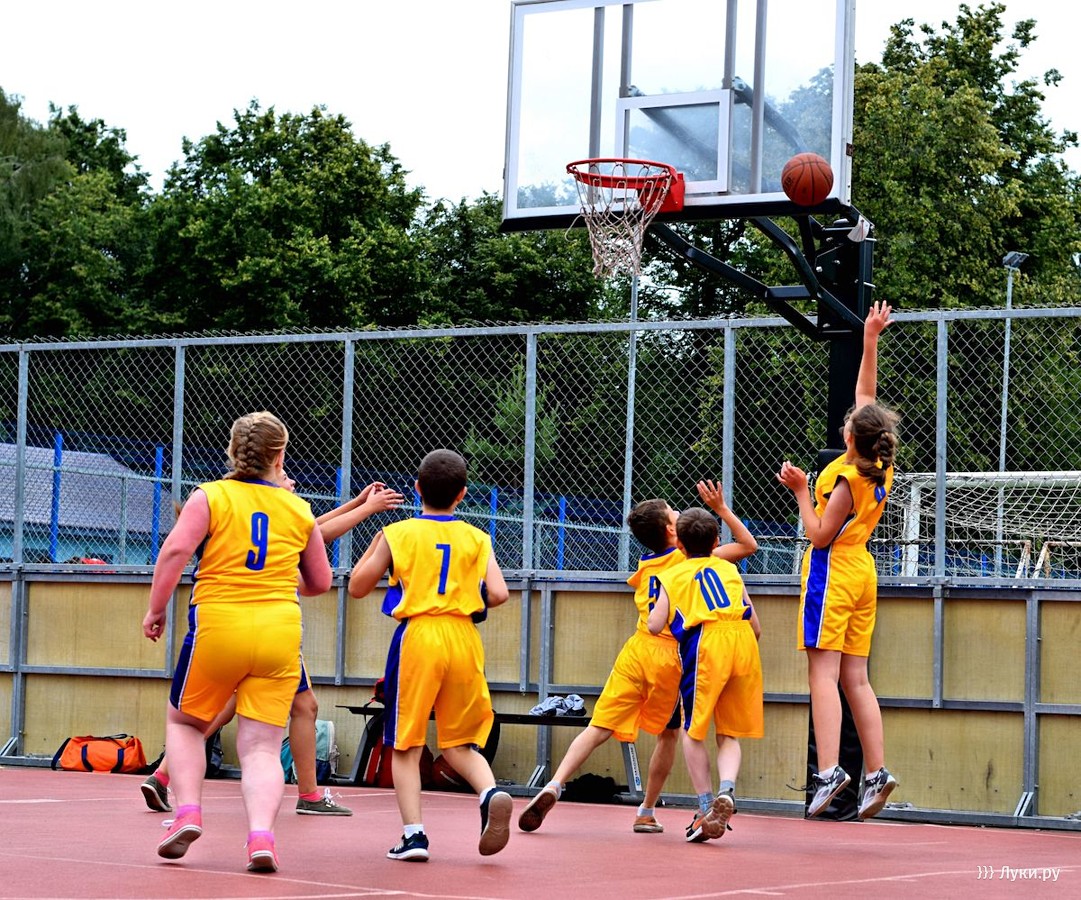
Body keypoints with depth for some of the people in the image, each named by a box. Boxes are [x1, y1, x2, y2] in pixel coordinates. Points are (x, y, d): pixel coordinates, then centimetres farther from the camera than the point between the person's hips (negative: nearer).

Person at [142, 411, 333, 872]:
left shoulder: (209, 496, 3)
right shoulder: (299, 509, 12)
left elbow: (175, 549, -12)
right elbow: (320, 582, 20)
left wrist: (155, 609, -2)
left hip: (216, 625, -1)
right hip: (279, 630, 1)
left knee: (184, 722, 20)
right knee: (262, 745, 1)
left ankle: (188, 812, 3)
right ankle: (261, 833, -20)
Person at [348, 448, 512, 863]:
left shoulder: (396, 534, 2)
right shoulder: (476, 539, 6)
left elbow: (357, 587, 8)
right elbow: (498, 594, -3)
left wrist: (374, 544, 21)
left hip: (417, 635, -2)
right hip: (464, 639, 2)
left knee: (406, 745, 6)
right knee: (459, 744, 13)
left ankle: (413, 832, -5)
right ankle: (491, 791, -15)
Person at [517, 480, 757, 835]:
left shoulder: (644, 566, 17)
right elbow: (748, 545, 6)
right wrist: (721, 509, 11)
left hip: (637, 649, 3)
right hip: (671, 659, -3)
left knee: (599, 728, -3)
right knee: (668, 734, 17)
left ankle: (555, 785, -23)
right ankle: (647, 812, 19)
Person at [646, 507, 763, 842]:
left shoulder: (672, 576, 15)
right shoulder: (730, 570, 24)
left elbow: (655, 625, 5)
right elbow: (756, 627, 20)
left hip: (706, 643, -3)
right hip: (744, 642, 3)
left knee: (693, 731, 10)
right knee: (729, 734, 12)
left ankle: (706, 807, 4)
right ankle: (726, 791, -14)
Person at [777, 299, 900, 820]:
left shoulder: (847, 479, -17)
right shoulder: (880, 467, 4)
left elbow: (820, 535, -15)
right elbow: (865, 393, 13)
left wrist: (801, 491, -10)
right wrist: (870, 338, 15)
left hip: (833, 572, -8)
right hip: (861, 573, 8)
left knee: (823, 673, -12)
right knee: (855, 679, 7)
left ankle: (829, 770, -22)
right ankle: (876, 772, 2)